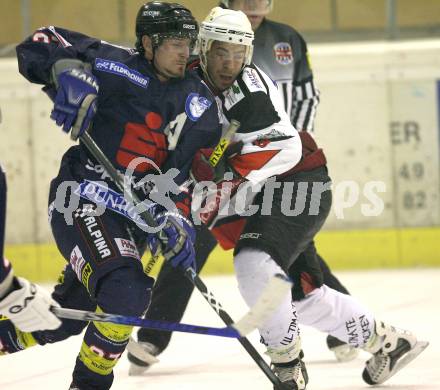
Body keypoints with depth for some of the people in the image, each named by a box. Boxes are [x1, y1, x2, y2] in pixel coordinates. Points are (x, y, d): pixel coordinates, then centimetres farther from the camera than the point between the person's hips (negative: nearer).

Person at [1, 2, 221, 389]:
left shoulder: (200, 104, 3)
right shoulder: (116, 66, -9)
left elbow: (191, 171, 0)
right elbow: (39, 45, -4)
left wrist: (178, 220, -15)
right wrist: (69, 72, -23)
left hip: (134, 219, 6)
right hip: (82, 199, -6)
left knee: (65, 317, 10)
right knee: (127, 292, -26)